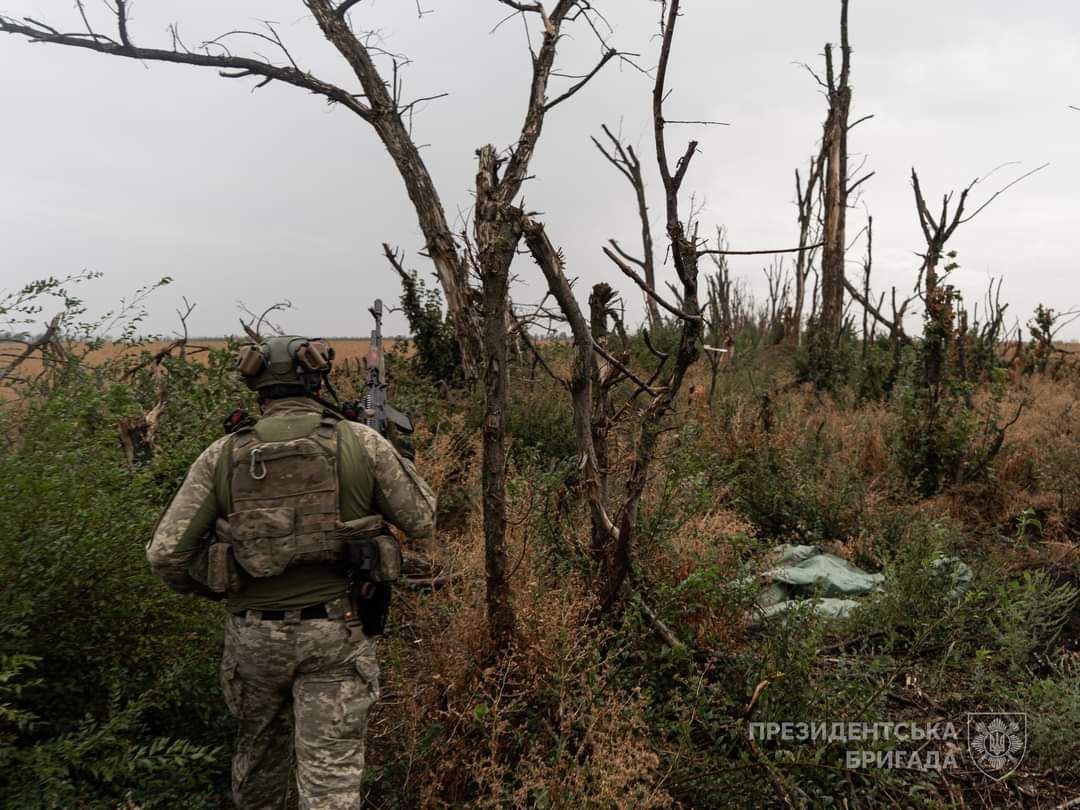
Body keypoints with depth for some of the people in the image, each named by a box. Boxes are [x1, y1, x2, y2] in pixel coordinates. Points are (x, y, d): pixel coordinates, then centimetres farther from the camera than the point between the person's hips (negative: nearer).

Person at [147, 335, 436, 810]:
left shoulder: (224, 454, -3)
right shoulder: (362, 443, -6)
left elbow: (166, 553, -6)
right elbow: (422, 521, 2)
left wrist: (214, 587, 14)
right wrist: (394, 459, 17)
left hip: (253, 635, 2)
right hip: (336, 634, -2)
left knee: (259, 744, 28)